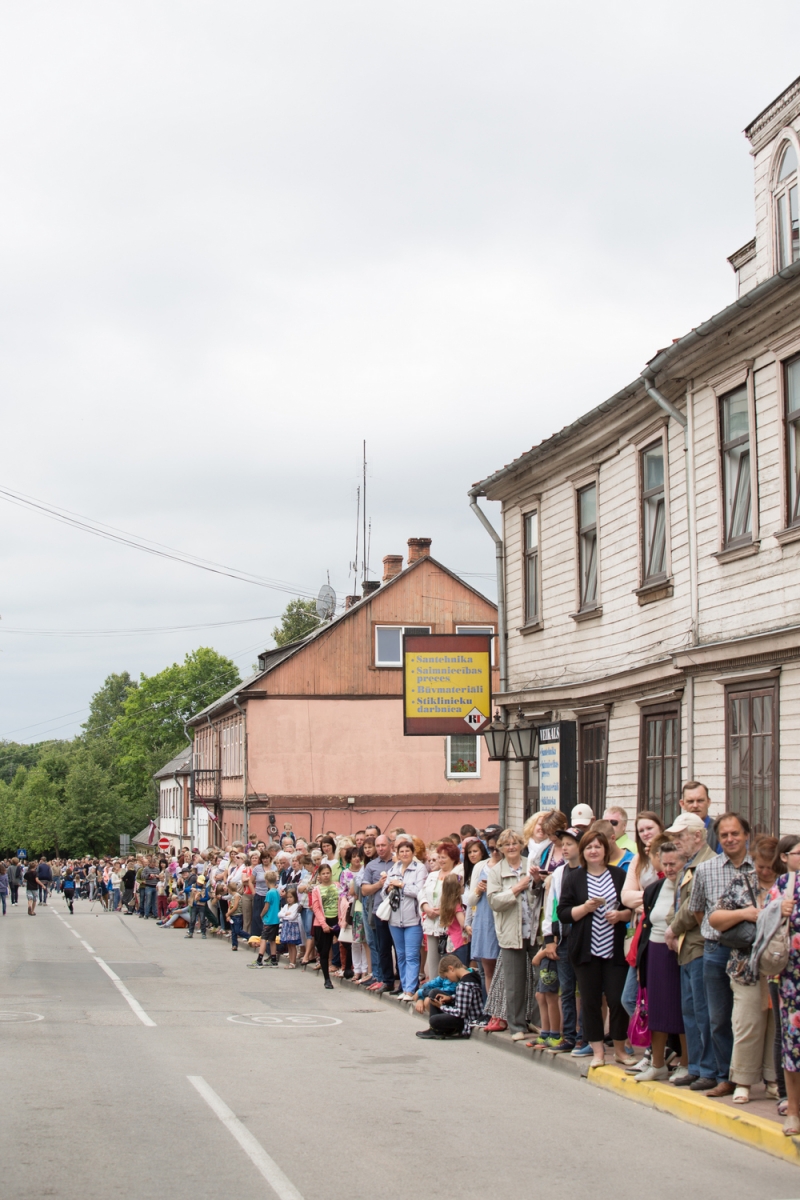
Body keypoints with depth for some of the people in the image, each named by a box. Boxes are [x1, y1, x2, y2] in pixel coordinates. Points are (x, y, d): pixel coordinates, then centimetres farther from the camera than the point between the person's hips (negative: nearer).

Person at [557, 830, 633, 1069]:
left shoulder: (619, 876, 7)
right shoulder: (573, 879, 5)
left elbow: (633, 908, 9)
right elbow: (563, 914, 0)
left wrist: (621, 915, -10)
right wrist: (585, 908, -15)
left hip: (615, 949, 0)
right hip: (585, 950, 0)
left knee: (618, 999, -1)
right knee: (590, 1000, 3)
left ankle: (620, 1049, 14)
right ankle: (598, 1051, 12)